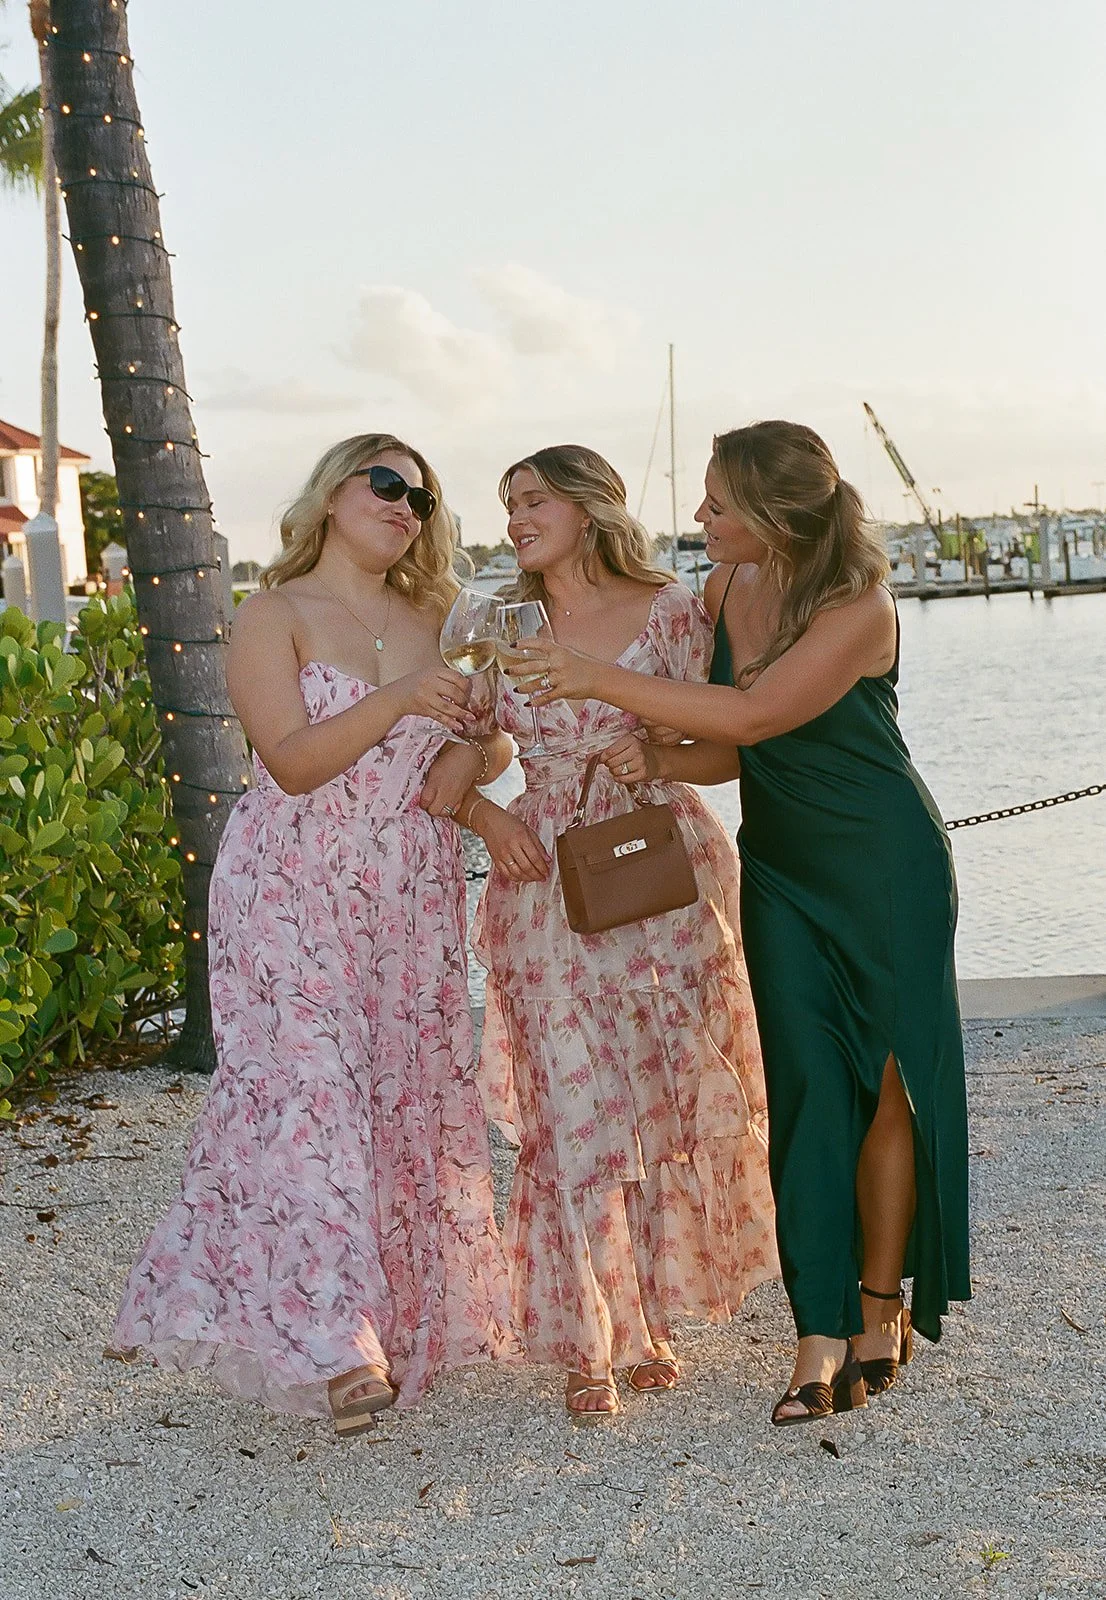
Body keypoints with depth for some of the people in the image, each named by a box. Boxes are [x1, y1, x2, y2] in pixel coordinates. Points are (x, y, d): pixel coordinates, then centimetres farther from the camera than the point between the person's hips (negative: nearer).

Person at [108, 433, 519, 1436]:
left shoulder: (432, 619, 13)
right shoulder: (275, 616, -4)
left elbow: (496, 737, 19)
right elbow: (292, 761, -15)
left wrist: (468, 757, -4)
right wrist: (398, 701, -25)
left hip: (414, 898, 5)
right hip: (297, 892, -5)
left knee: (413, 1089, 7)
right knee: (309, 1088, -13)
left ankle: (419, 1309, 19)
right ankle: (329, 1340, -15)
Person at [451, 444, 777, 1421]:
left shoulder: (670, 610, 0)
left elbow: (732, 747, 1)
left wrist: (659, 762, -17)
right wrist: (486, 817, -7)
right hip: (545, 886, 1)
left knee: (667, 1099, 5)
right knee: (572, 1109, -2)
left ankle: (649, 1316, 22)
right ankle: (587, 1343, 7)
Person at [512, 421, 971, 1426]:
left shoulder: (859, 607, -21)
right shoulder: (727, 585, -2)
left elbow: (750, 716, -31)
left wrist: (599, 679, -30)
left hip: (887, 865, -5)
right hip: (779, 865, 5)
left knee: (888, 1080, 2)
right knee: (806, 1081, -4)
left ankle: (879, 1308, 18)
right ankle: (820, 1340, -5)